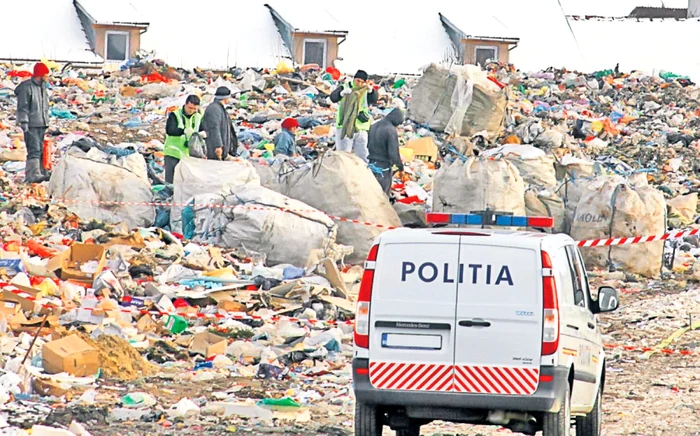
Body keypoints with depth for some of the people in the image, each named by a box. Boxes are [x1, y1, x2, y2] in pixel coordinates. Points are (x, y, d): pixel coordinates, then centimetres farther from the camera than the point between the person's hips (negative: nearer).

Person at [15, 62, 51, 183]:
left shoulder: (42, 87, 18)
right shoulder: (27, 87, -10)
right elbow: (22, 106, -13)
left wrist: (46, 122, 23)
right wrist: (24, 122, -17)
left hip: (42, 125, 9)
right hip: (31, 125, -9)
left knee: (40, 150, 10)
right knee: (34, 150, -16)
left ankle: (41, 172, 15)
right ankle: (33, 174, -23)